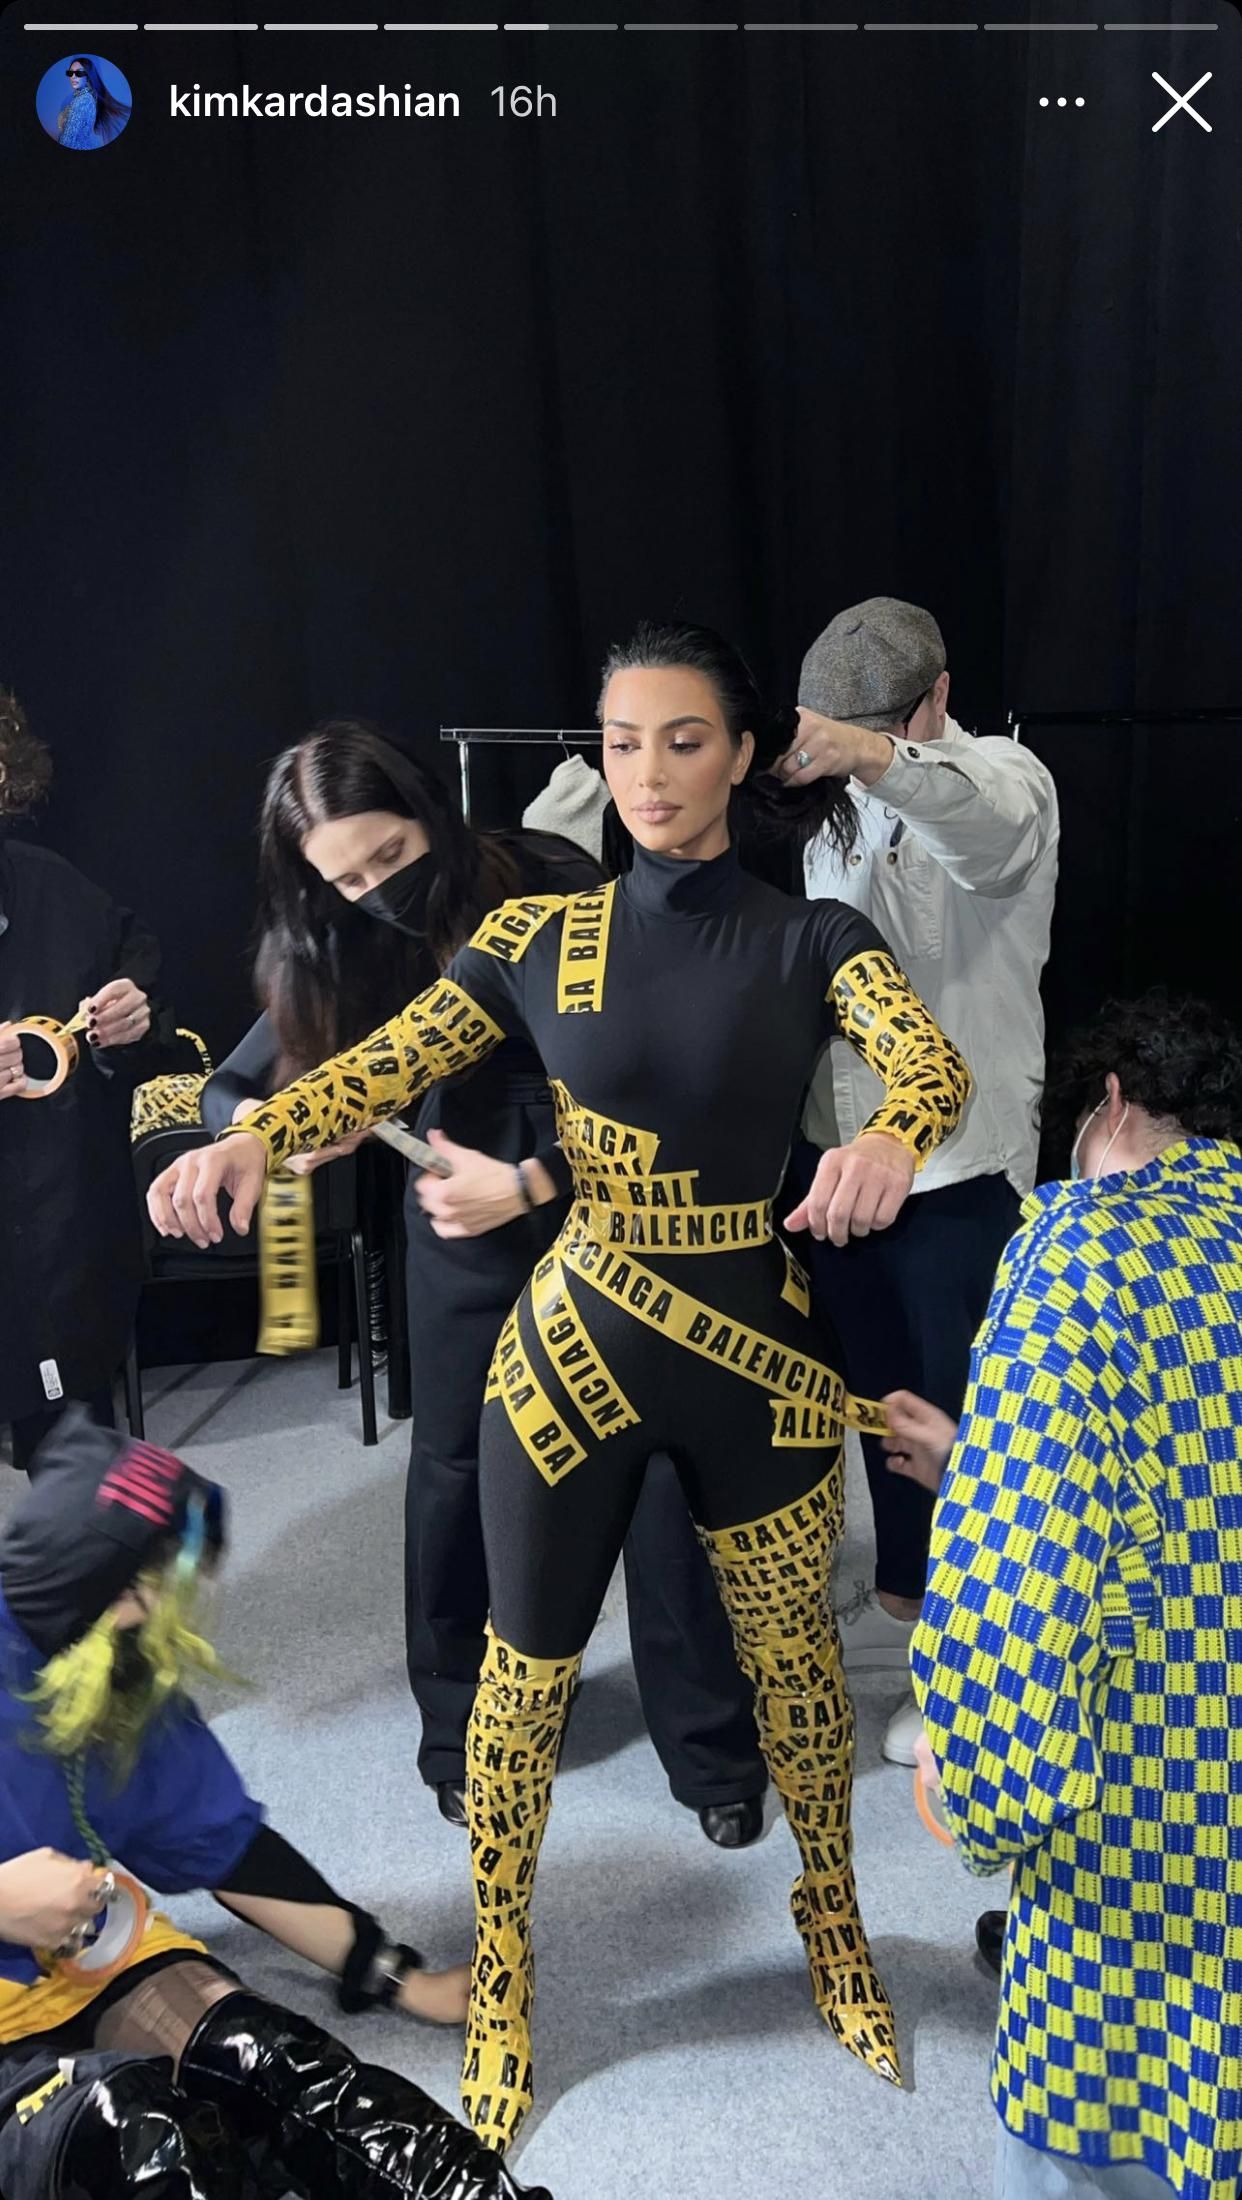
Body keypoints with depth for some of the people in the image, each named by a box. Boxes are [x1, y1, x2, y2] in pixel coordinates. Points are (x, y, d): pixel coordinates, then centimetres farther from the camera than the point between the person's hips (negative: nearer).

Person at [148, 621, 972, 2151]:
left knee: (792, 1656, 17)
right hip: (571, 1345, 0)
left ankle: (830, 1910, 45)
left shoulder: (811, 941, -3)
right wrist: (250, 1138, -32)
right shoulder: (537, 937, -1)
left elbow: (937, 1062, -20)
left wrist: (892, 1137, -43)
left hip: (758, 1351, 0)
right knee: (529, 1663, 12)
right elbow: (387, 1065, -12)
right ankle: (500, 1956, 38)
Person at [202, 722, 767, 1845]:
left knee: (659, 1475, 1)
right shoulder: (341, 954, -6)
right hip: (465, 1244, 3)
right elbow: (228, 1088, 2)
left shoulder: (557, 891, -18)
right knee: (455, 1474, 11)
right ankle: (460, 1734, 35)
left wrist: (532, 1183, -20)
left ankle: (715, 1750, 22)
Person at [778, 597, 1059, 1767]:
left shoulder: (1006, 782, -11)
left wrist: (876, 754, -55)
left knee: (965, 1408, 6)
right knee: (877, 1392, 19)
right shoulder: (836, 804, 8)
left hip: (959, 1169, -6)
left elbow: (987, 821, -37)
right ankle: (899, 1599, 40)